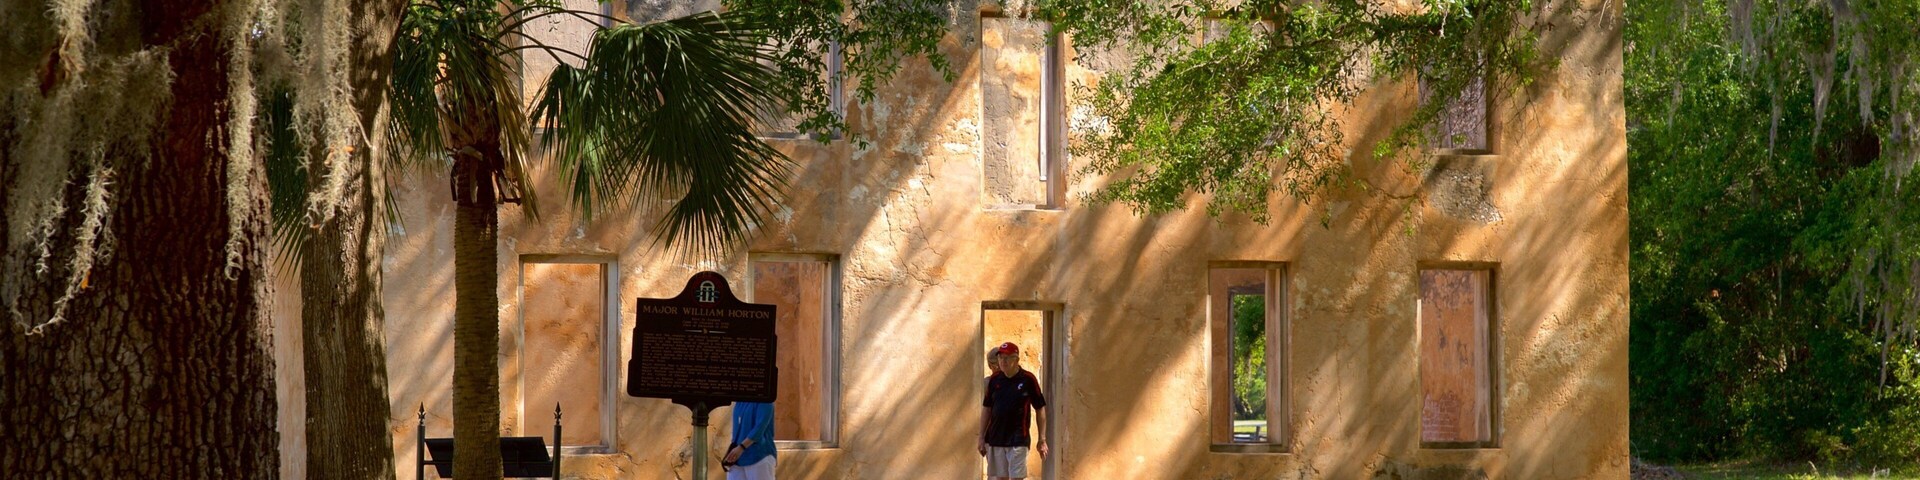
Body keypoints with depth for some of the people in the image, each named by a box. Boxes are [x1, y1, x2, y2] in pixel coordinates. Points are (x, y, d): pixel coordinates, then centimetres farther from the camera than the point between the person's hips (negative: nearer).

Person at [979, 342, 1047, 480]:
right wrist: (982, 437, 8)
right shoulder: (994, 381, 6)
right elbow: (986, 409, 12)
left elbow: (1040, 409, -1)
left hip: (1018, 441, -4)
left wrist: (1042, 439, -3)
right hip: (995, 439, 4)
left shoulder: (1028, 380, -5)